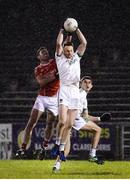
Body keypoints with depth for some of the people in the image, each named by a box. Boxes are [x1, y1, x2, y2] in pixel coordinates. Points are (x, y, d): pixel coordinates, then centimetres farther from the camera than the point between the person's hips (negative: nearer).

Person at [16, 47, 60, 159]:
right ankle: (23, 148, -10)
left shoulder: (55, 62, 7)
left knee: (50, 124, 6)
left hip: (54, 99, 1)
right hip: (42, 98, -1)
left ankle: (44, 147, 24)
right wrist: (54, 75, -19)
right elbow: (41, 82, -12)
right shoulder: (37, 69, 5)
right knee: (31, 123, -9)